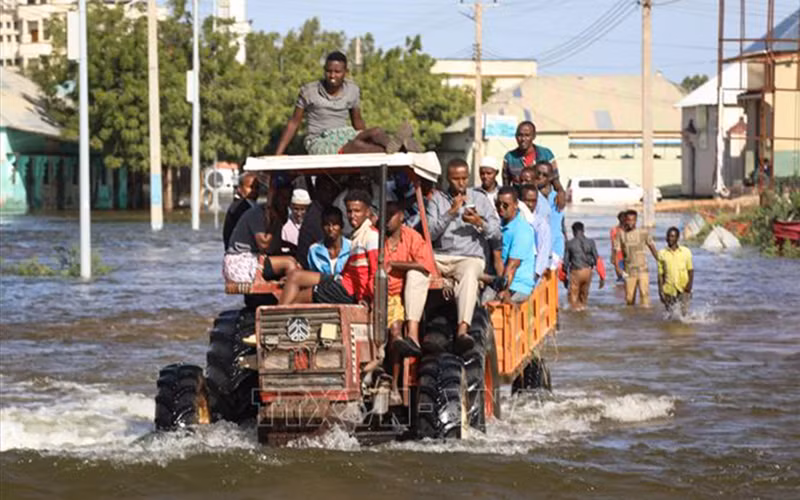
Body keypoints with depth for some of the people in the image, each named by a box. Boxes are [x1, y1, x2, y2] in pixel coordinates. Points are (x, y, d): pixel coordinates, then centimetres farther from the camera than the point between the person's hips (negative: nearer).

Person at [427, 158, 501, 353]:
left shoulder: (480, 199, 14)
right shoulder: (437, 199, 13)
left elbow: (497, 232, 10)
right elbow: (430, 233, 0)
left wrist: (480, 223, -10)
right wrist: (451, 212, -10)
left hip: (470, 258, -1)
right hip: (440, 257, 1)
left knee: (469, 274, -38)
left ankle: (462, 330, -55)